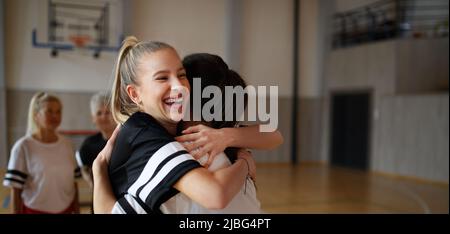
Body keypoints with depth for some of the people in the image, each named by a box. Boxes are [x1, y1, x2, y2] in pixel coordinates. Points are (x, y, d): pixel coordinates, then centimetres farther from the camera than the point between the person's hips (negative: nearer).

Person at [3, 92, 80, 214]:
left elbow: (73, 182, 7)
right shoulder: (23, 147, -11)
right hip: (35, 210, -3)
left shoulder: (66, 144, 1)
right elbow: (16, 189, -9)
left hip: (65, 209, 3)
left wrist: (77, 210, 8)